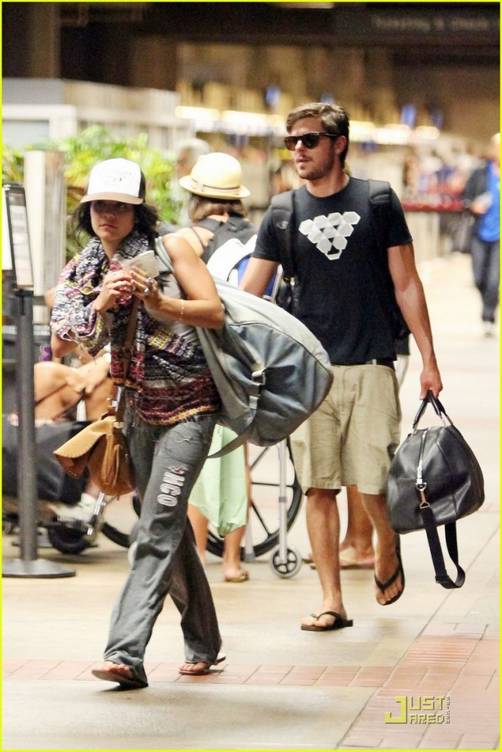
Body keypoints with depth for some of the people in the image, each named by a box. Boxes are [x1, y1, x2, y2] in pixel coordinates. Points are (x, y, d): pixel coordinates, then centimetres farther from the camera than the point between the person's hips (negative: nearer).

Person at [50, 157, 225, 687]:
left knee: (158, 529, -15)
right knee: (169, 529, 11)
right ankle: (203, 646, 24)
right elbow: (62, 344, -3)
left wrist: (156, 302, -24)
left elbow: (214, 312, -12)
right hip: (140, 409, 6)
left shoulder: (170, 249, -5)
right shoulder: (84, 270, 7)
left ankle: (125, 653, -23)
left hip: (189, 407, -6)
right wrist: (102, 303, -18)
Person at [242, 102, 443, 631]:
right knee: (319, 487, 1)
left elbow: (406, 285, 6)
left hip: (370, 366, -2)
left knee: (374, 483, -4)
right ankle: (331, 601, 8)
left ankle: (387, 546, 29)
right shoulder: (283, 215, 6)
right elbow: (246, 296, 5)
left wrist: (428, 360, 2)